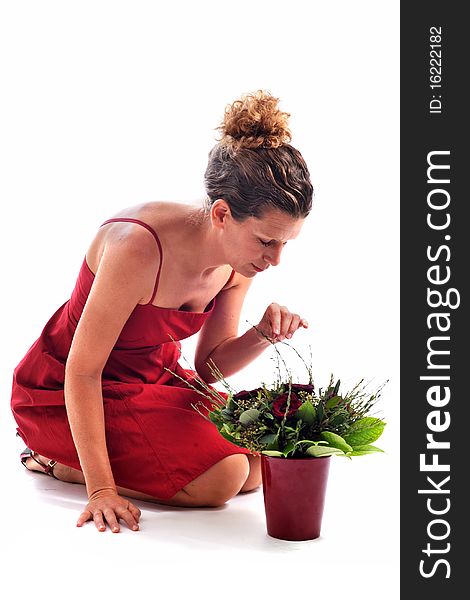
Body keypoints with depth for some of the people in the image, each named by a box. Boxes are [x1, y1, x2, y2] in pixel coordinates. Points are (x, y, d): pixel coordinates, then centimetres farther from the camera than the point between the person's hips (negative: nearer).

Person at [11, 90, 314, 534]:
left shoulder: (240, 257, -11)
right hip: (62, 393, -8)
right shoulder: (139, 246, -34)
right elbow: (82, 372, -28)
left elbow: (207, 366, 0)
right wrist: (101, 488, -29)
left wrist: (264, 335, -21)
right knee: (219, 478, -21)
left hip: (155, 378, 8)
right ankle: (56, 459, -2)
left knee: (255, 466, -3)